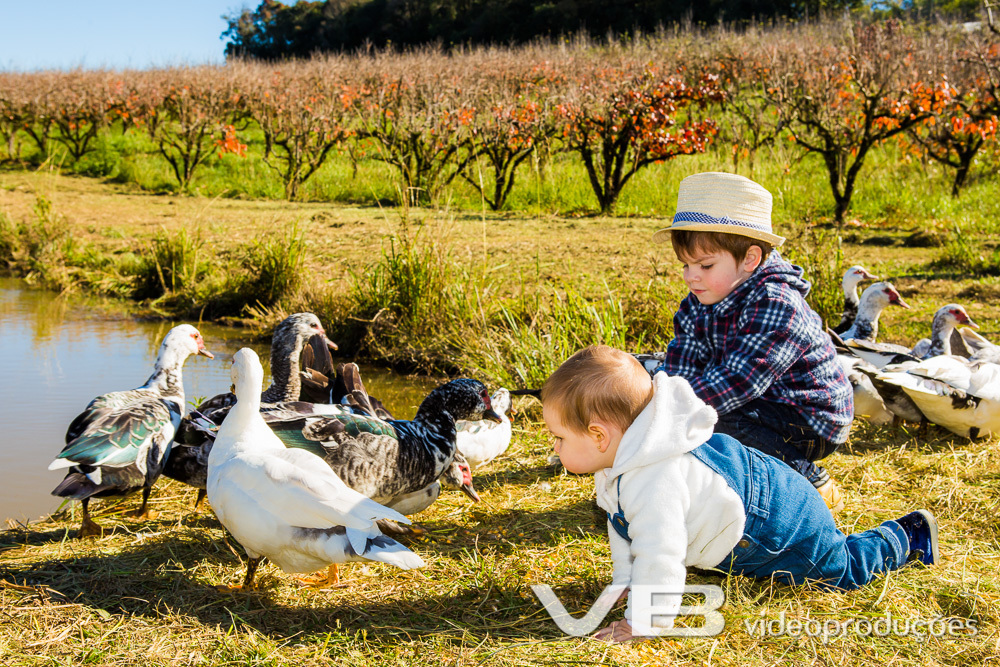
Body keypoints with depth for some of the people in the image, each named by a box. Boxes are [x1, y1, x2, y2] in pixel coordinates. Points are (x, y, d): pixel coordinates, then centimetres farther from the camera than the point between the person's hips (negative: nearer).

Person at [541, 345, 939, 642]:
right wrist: (625, 584, 1)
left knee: (844, 570, 8)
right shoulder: (621, 462, -7)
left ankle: (909, 536, 30)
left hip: (778, 522, -9)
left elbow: (659, 556, -41)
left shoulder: (652, 483, -41)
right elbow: (625, 530, 6)